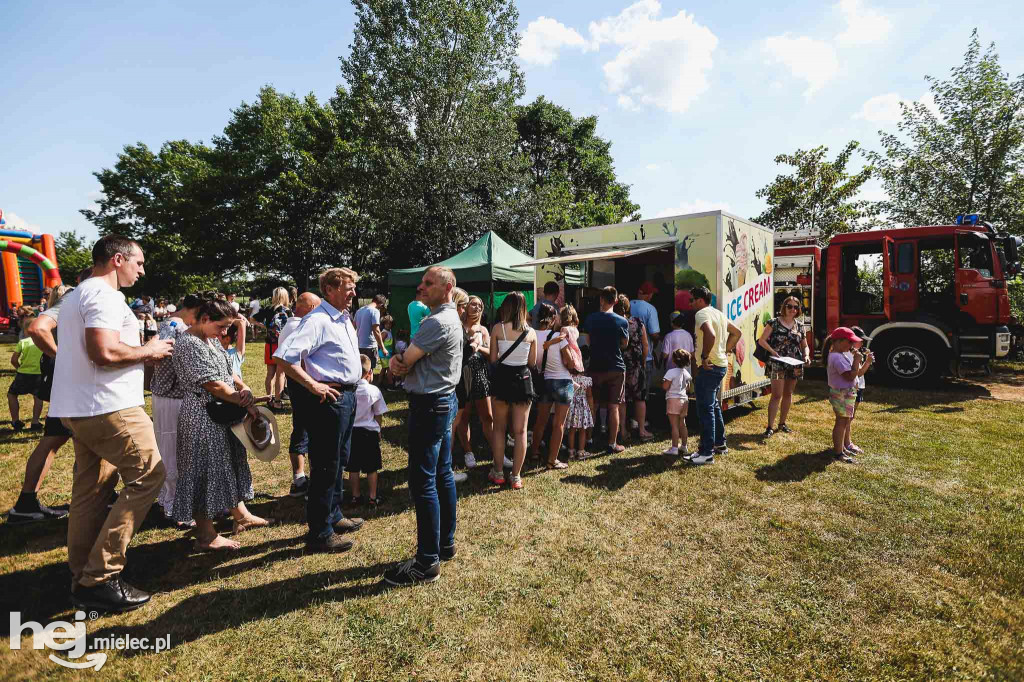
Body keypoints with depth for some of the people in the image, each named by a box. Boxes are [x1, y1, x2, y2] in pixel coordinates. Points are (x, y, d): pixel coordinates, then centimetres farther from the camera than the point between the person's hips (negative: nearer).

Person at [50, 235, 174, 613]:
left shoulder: (75, 295, 20)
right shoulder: (105, 295, -13)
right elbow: (104, 352, -25)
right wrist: (148, 350, -8)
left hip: (76, 410, 11)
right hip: (109, 408, -11)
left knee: (91, 490, 14)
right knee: (148, 476, -6)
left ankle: (82, 579, 22)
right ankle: (99, 578, -2)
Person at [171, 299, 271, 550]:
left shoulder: (212, 340, 11)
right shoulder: (188, 344, -18)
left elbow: (228, 372, 13)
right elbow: (213, 385, -22)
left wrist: (245, 388, -6)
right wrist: (246, 404, -16)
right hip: (202, 417, -10)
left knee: (229, 464, 18)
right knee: (205, 471, 0)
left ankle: (241, 515, 33)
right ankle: (206, 536, 13)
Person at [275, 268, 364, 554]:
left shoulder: (344, 318, 12)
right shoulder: (317, 320, -18)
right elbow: (283, 358, -25)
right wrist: (313, 385, -22)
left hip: (348, 396, 10)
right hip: (330, 398, -10)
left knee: (339, 462, 20)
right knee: (325, 467, 0)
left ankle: (333, 517, 37)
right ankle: (319, 534, 13)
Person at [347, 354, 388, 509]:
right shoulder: (373, 390, -13)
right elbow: (378, 415, -4)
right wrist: (378, 430, 12)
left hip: (350, 431, 3)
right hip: (369, 432, -3)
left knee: (353, 468, 14)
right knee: (372, 468, 9)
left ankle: (355, 497, 23)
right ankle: (372, 498, 16)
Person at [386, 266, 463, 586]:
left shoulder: (438, 322, -19)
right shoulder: (451, 318, 15)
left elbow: (405, 361, -17)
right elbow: (408, 359, 12)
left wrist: (398, 364, 6)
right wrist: (400, 361, -10)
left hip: (429, 405, -11)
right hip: (444, 400, 11)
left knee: (423, 482, -6)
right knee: (442, 475, 16)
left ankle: (427, 562, 3)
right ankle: (445, 543, 29)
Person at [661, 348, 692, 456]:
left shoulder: (671, 372, -15)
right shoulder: (686, 373, 7)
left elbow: (665, 386, -17)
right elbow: (687, 386, 17)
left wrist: (663, 382, 3)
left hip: (673, 399, -7)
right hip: (684, 400, 7)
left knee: (674, 425, -4)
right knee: (682, 424, 15)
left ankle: (674, 448, -2)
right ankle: (684, 446, 22)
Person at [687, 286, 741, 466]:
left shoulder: (702, 314, -14)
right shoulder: (719, 313, 15)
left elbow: (710, 335, -33)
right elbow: (736, 332, 25)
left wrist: (704, 357, -23)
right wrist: (725, 350, 20)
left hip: (709, 368, -10)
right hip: (721, 365, 10)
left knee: (705, 409, -6)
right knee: (714, 406, 21)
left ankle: (707, 453, -2)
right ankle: (720, 444, 32)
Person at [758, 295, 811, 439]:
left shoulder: (800, 326, 10)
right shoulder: (774, 323, -4)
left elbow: (805, 346, 15)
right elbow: (762, 341, -7)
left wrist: (806, 355, -5)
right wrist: (773, 352, -20)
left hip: (794, 365, 5)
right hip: (777, 364, -5)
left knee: (788, 394, 13)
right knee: (777, 395, -9)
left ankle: (782, 423, 27)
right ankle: (770, 427, -6)